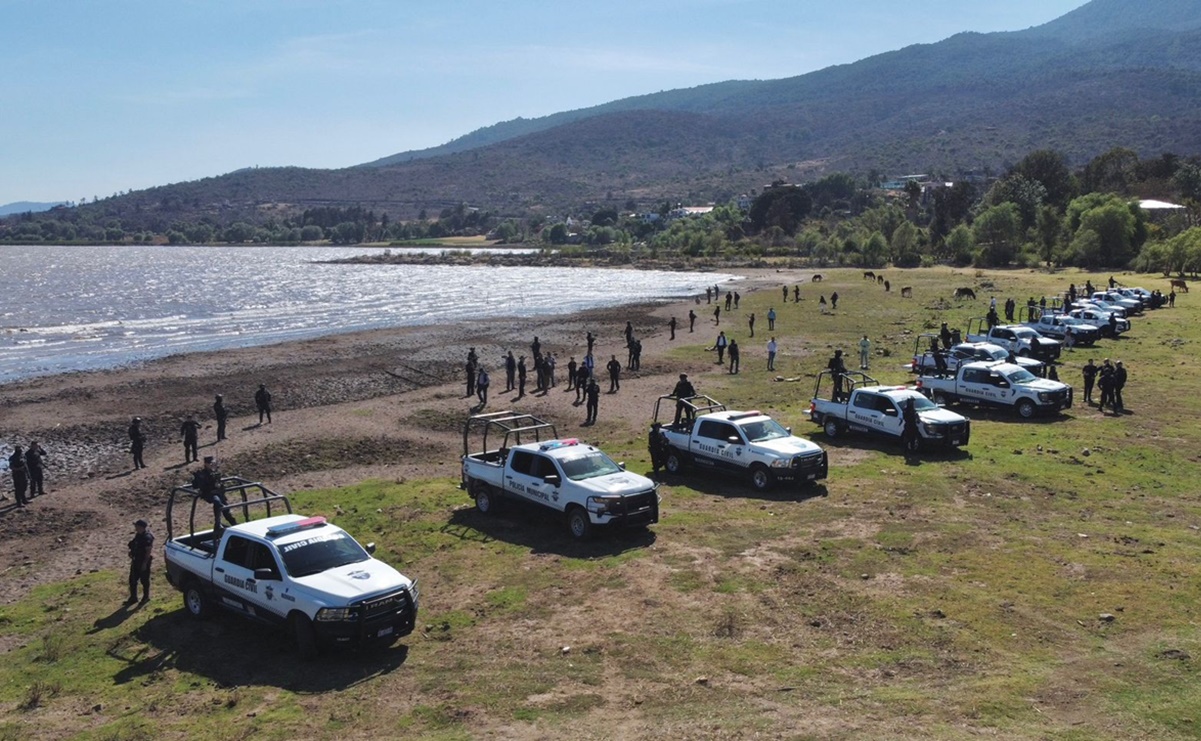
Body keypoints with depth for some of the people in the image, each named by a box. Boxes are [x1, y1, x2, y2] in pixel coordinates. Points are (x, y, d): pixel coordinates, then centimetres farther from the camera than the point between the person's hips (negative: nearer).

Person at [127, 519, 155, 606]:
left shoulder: (147, 537, -22)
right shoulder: (137, 535, 6)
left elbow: (149, 551, -23)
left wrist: (145, 563, -23)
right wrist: (132, 556, 16)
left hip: (144, 562, -9)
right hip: (136, 561, 9)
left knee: (144, 580, 5)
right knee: (132, 580, 11)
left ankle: (146, 597, 20)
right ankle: (133, 598, 21)